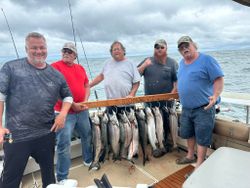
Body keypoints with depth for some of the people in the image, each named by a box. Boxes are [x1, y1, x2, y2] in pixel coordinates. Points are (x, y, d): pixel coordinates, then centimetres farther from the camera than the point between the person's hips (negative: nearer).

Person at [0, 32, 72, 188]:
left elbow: (68, 96, 14)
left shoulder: (55, 74, 5)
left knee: (48, 172, 21)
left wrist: (63, 113, -3)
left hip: (47, 134, 3)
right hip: (16, 135, -3)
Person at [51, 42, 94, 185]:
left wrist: (85, 101, -1)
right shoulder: (55, 66, -8)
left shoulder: (80, 68, 12)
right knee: (64, 144, -2)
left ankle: (89, 160, 44)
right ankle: (62, 178, 13)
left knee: (88, 136, 20)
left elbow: (87, 85, 16)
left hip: (82, 110, 7)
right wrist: (72, 104, -17)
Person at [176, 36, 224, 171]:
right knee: (188, 133, 19)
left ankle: (199, 165, 13)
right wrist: (177, 92, 17)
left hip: (204, 108, -7)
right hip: (186, 108, 8)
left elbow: (219, 79, -13)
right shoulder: (182, 63, 11)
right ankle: (190, 156, 39)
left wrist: (215, 96, -24)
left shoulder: (206, 60, -10)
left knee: (202, 137, 0)